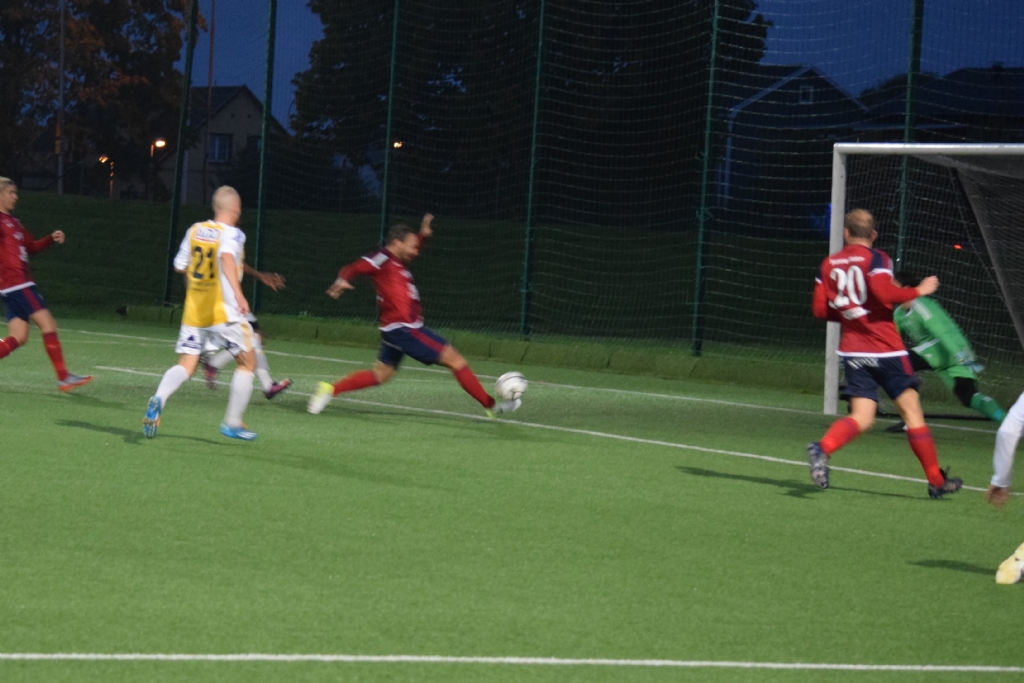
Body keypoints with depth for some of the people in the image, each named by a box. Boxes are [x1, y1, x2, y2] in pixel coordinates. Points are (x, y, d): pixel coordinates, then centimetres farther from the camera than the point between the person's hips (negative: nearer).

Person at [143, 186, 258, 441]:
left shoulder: (195, 230, 9)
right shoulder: (232, 234, -9)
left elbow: (180, 265, 17)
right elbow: (227, 258, -29)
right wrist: (238, 293, -40)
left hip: (194, 311, 5)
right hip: (223, 312, -5)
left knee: (186, 365, 4)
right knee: (247, 361, 11)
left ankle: (158, 399, -26)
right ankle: (232, 423, 11)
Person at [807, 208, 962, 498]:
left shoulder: (829, 264, 9)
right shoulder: (875, 259, -6)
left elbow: (820, 310, 9)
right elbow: (884, 292, -22)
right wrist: (918, 291, -8)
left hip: (853, 351, 4)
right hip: (886, 349, -4)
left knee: (862, 417, 1)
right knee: (911, 409, 5)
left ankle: (823, 447, -29)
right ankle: (936, 481, 10)